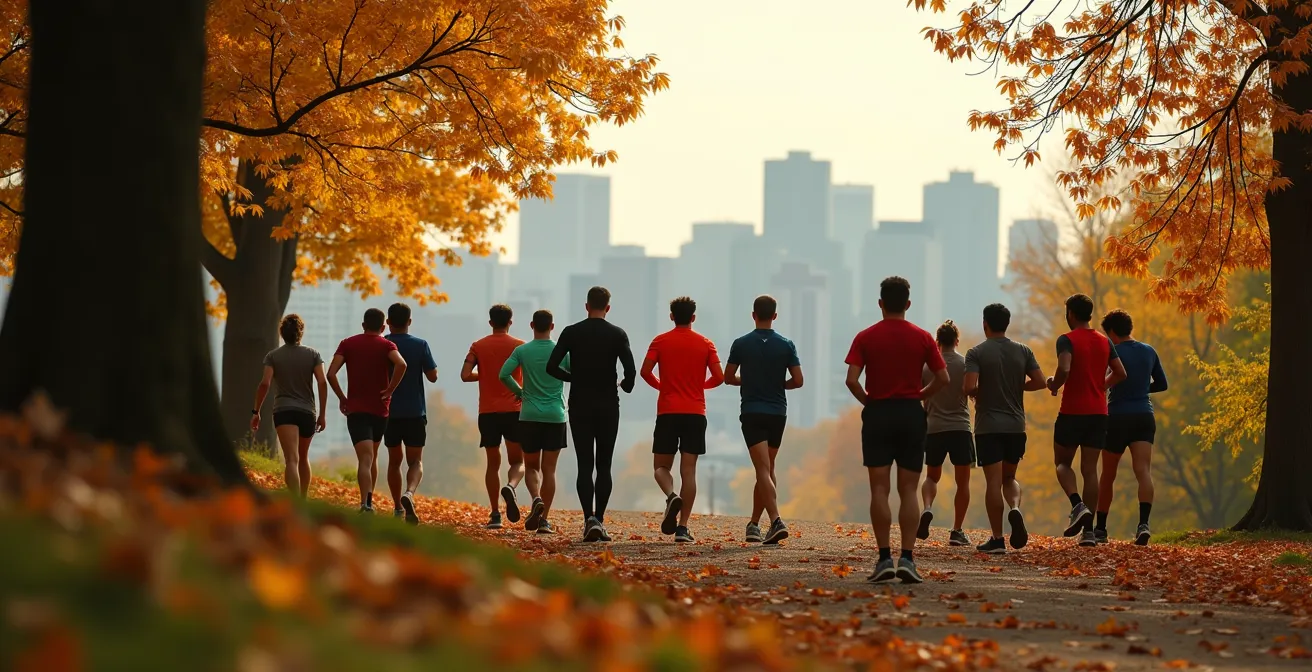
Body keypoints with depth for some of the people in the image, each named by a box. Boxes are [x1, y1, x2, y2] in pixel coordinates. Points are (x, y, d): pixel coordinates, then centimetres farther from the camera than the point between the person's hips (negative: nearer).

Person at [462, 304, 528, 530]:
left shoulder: (478, 346, 5)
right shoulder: (520, 346, 2)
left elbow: (465, 375, -6)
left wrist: (484, 375, 12)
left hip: (488, 412, 1)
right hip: (514, 410, -1)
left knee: (493, 462, 9)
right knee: (517, 461, 6)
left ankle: (495, 515, 2)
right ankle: (510, 486, -28)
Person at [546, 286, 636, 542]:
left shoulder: (571, 333, -1)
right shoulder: (618, 335, -4)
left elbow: (551, 367, -6)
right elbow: (631, 370, -13)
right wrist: (626, 386, 9)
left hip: (580, 407, 0)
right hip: (608, 408, 0)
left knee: (585, 465, 1)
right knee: (604, 466, 8)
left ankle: (589, 518, -16)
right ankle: (599, 520, 4)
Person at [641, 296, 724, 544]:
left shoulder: (661, 341, 2)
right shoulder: (705, 344, 4)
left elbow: (645, 371, -8)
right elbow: (719, 377, -1)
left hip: (667, 412, -1)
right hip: (695, 412, 1)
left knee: (661, 466, 9)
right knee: (688, 470, 0)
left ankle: (671, 496, -24)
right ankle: (683, 527, -6)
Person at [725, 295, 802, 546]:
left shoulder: (741, 344, -3)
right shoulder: (786, 345, 0)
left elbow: (728, 378, 4)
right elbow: (797, 381, -2)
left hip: (752, 413, -2)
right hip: (778, 413, 2)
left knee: (763, 470, -11)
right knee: (767, 470, 15)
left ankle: (776, 521, -28)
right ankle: (754, 524, 23)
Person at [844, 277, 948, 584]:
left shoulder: (866, 337, -2)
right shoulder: (922, 338, 1)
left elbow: (852, 379, -10)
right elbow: (942, 379, -1)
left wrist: (867, 401, 6)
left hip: (878, 413, -1)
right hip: (912, 414, 1)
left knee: (879, 489, 1)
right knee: (908, 490, 3)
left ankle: (884, 558, -5)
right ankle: (907, 558, -6)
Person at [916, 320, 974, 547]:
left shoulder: (926, 366, 2)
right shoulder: (966, 364, -2)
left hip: (934, 428, 2)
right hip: (960, 427, -2)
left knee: (932, 476, 17)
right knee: (962, 481, 6)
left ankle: (927, 509, -12)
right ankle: (957, 531, 2)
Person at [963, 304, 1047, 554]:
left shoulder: (976, 353, -7)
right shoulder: (1023, 351, 4)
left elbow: (969, 387, -19)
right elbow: (1040, 382, 0)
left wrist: (978, 393, 4)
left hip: (988, 427, -4)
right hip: (1016, 426, 4)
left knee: (993, 481, -1)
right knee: (1009, 477, 18)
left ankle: (997, 538, -2)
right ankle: (1015, 508, -13)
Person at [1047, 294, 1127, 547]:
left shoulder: (1067, 340, -8)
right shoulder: (1105, 342, 10)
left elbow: (1064, 369, -24)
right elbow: (1120, 374, 11)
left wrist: (1054, 384, -5)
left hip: (1072, 411, -5)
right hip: (1098, 412, 5)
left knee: (1063, 462, 11)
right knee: (1090, 469, 6)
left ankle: (1077, 504, -16)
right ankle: (1089, 529, 0)